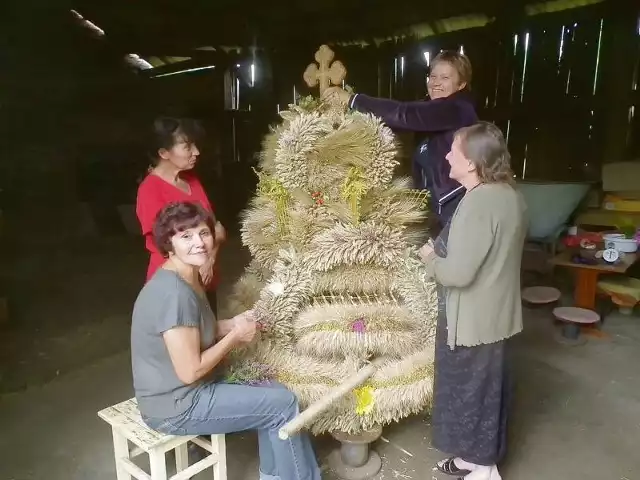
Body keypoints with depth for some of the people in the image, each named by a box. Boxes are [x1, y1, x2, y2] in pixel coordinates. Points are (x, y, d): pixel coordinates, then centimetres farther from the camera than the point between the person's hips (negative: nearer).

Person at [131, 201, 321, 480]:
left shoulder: (186, 279, 2)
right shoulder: (173, 294, -29)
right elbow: (190, 371, -26)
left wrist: (234, 324, -4)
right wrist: (236, 335, -15)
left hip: (184, 392, 9)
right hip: (177, 407, -9)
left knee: (270, 390, 14)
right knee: (283, 403, -4)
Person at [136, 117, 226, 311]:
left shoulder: (192, 180, 5)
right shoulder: (150, 190, -17)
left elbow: (215, 228, 6)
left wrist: (210, 259, -11)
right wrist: (213, 234, -10)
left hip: (205, 279, 7)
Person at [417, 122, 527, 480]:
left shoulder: (478, 202, -27)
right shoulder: (510, 194, 3)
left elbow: (458, 273, -30)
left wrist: (430, 258, -10)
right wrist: (444, 251, 11)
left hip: (472, 320, -9)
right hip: (495, 314, 10)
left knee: (471, 391, 10)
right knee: (486, 387, 22)